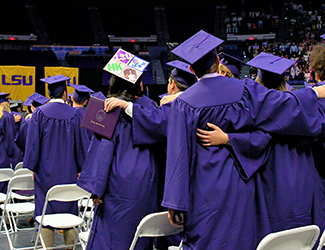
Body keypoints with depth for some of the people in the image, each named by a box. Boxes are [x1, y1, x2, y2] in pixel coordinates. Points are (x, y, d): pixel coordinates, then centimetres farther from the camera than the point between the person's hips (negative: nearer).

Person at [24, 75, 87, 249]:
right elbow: (80, 143, 2)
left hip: (45, 171, -1)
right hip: (68, 172, 1)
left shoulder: (40, 113, -5)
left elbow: (33, 142, -5)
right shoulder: (74, 114, -2)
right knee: (69, 210, 10)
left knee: (46, 211, 4)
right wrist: (80, 169, 10)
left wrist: (32, 168, 1)